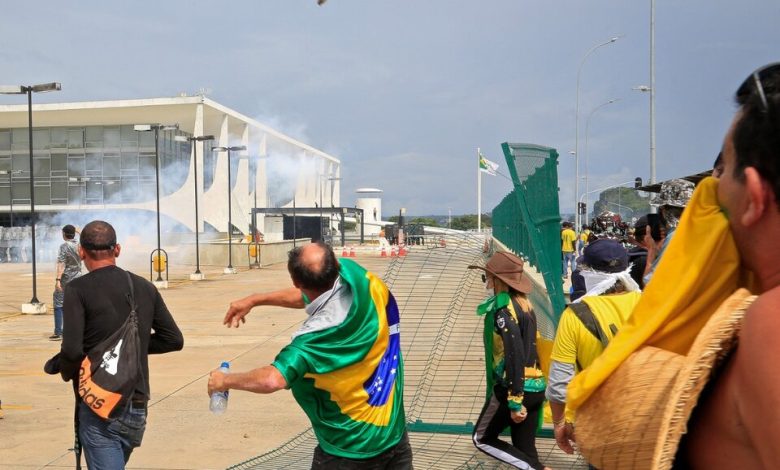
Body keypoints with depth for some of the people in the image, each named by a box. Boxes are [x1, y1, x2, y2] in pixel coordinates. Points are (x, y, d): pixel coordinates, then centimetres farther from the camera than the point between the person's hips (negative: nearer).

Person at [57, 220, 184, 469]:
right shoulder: (145, 287, 6)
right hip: (137, 407, 6)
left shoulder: (78, 289, -9)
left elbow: (72, 350, -19)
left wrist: (67, 373, 2)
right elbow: (174, 340, 8)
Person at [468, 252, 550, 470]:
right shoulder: (523, 303, 10)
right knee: (525, 450, 13)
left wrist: (514, 401, -22)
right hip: (535, 387, 8)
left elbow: (514, 355, -22)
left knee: (482, 438, 10)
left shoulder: (503, 308, -16)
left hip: (513, 387, -8)